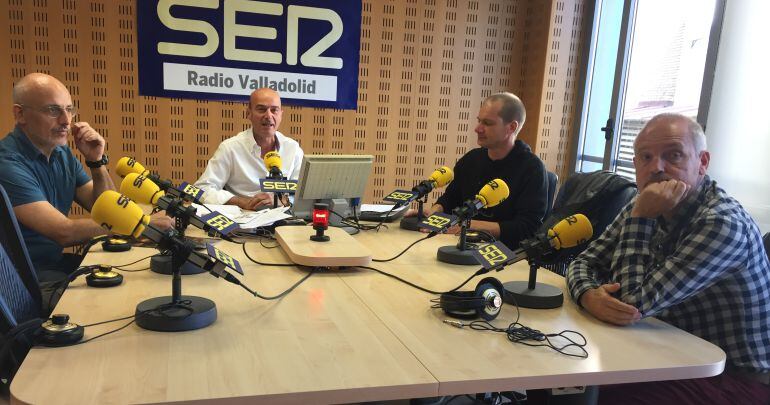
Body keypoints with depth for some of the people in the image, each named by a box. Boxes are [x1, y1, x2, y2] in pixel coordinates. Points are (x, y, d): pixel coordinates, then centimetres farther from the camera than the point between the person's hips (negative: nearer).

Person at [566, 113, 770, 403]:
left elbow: (635, 303, -26)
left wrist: (640, 217, -25)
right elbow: (585, 262, 0)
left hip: (736, 378, -6)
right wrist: (589, 296, -22)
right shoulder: (650, 206, 0)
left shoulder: (723, 224, -25)